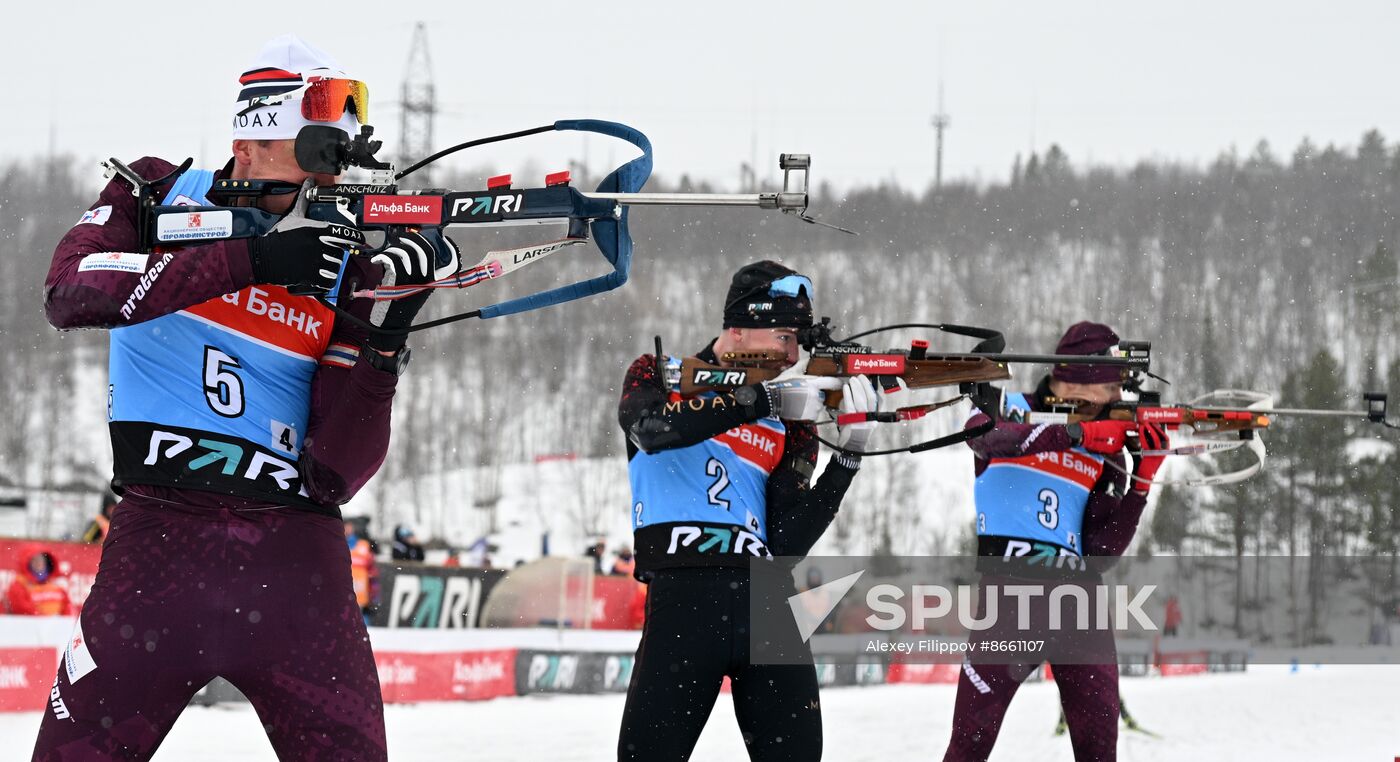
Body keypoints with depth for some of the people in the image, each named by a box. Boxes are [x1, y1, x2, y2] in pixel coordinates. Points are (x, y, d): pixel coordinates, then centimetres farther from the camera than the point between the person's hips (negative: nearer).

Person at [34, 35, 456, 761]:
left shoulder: (343, 272, 6)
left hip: (295, 557, 2)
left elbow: (335, 476, 0)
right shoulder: (158, 195, 6)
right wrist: (249, 259, -19)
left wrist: (386, 332, -13)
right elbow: (70, 293, -16)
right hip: (160, 538, -1)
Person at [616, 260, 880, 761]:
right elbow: (650, 426, -16)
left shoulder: (788, 427, 16)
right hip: (683, 596, -4)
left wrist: (850, 452, -2)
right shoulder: (658, 376, 10)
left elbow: (787, 544, 6)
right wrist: (764, 401, -17)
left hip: (765, 601, 4)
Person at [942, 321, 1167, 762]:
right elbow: (981, 435, -23)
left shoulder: (1105, 453, 11)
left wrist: (1143, 477, -8)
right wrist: (1077, 433, -29)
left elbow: (1103, 550, 2)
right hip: (1010, 587, -4)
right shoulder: (1014, 411, 3)